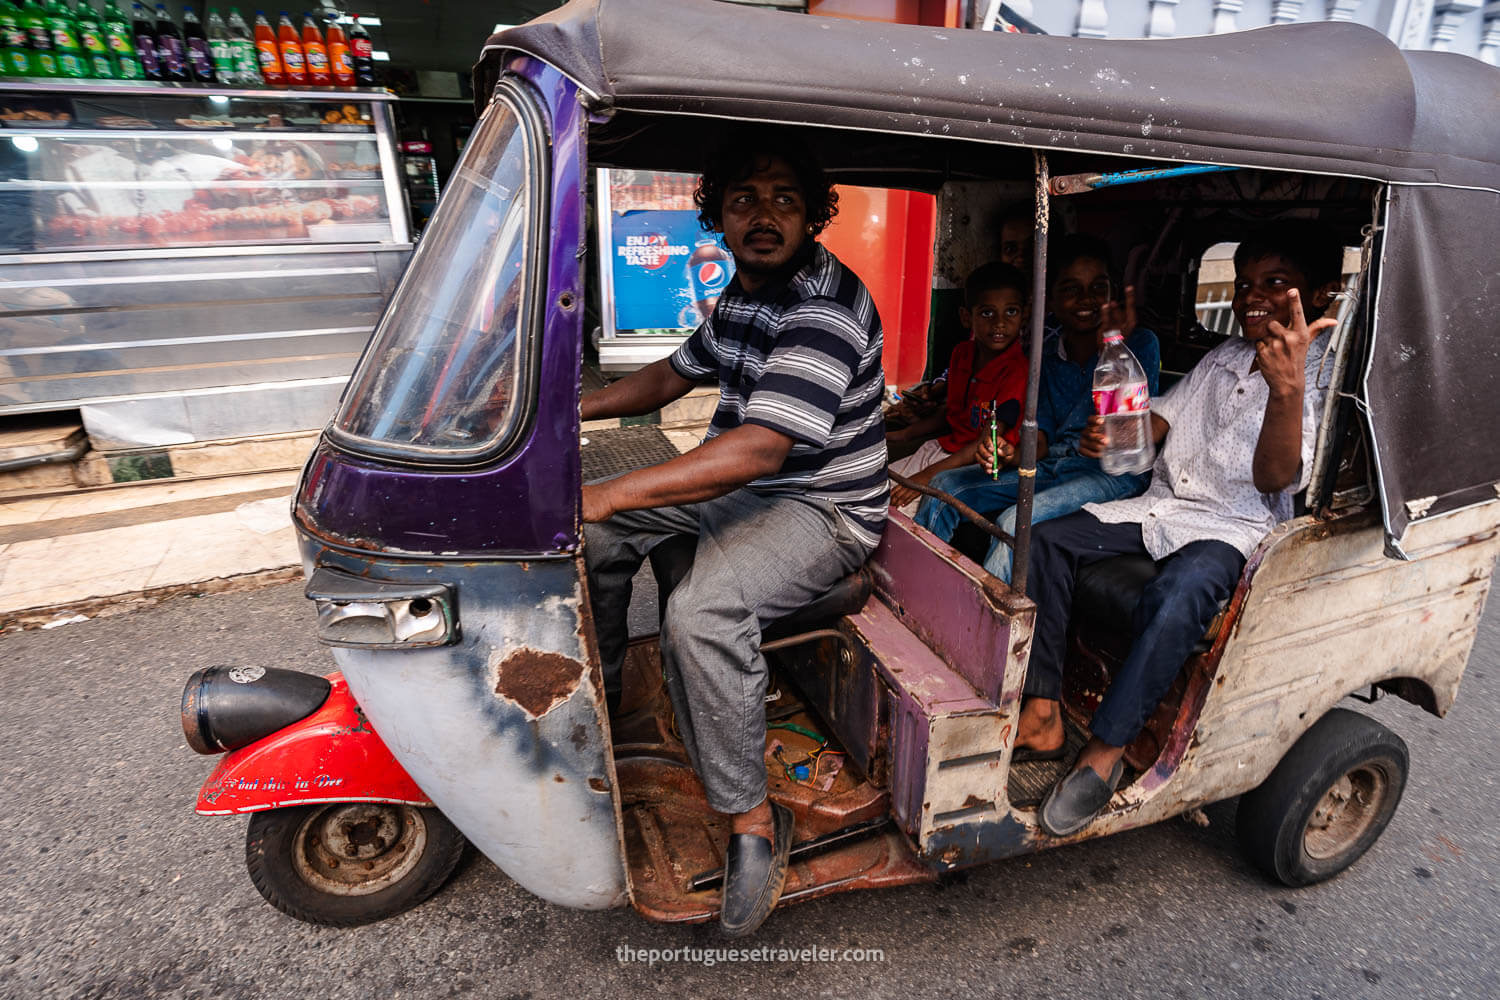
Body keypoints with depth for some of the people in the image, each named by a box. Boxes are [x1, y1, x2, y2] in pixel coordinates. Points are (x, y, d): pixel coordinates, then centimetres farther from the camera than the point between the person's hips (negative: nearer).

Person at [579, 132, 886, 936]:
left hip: (823, 508, -9)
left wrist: (603, 496, -38)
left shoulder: (828, 309, -23)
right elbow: (673, 374, 21)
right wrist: (572, 410, 9)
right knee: (596, 534, 4)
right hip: (740, 485, 9)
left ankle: (753, 819, -13)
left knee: (702, 610, -34)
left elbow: (758, 448, -35)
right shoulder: (741, 294, 9)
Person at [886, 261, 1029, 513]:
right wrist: (902, 434, 14)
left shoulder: (1017, 372, -20)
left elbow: (987, 444, -21)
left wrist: (929, 475, -26)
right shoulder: (961, 354, 4)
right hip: (945, 447, 8)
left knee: (898, 507, -20)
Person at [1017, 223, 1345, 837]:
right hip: (1163, 504, 7)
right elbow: (1160, 418, 19)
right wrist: (1110, 435, -6)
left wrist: (1287, 389, -36)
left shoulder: (1327, 375, -4)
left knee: (1177, 596, -38)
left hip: (1235, 526, -7)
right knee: (1046, 542, -14)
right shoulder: (1224, 359, 18)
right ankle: (1042, 709, -14)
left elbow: (1275, 478, -17)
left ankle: (1106, 748, -23)